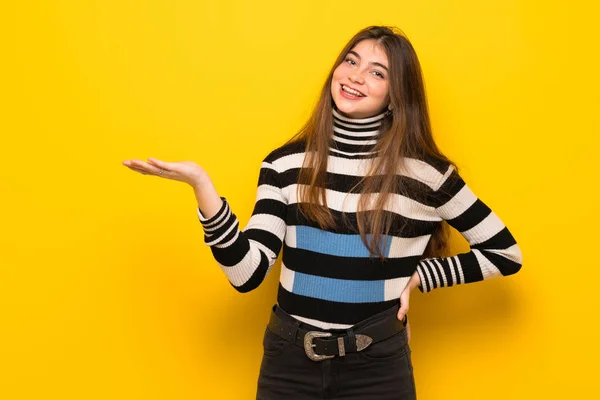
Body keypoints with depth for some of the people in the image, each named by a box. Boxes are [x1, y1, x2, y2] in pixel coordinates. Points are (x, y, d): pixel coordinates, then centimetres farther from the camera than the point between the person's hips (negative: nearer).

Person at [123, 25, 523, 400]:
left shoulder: (424, 171, -5)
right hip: (288, 360, 2)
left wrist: (418, 276, -2)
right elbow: (247, 273, -10)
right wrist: (201, 185, -19)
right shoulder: (285, 163, 0)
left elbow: (505, 253, 4)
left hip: (378, 365, -1)